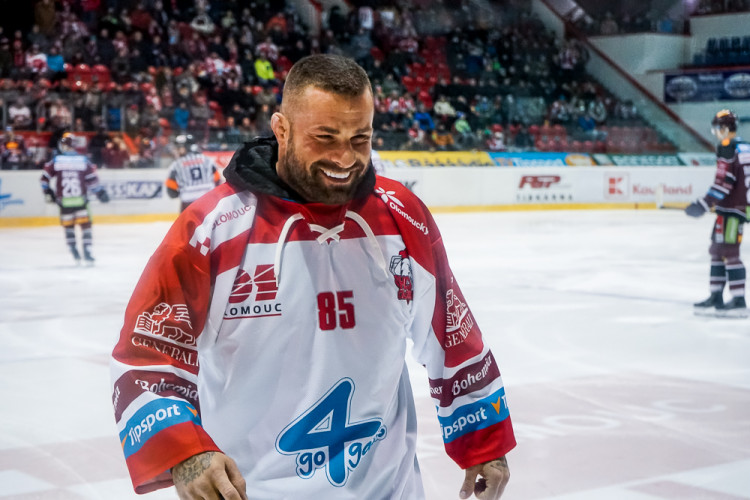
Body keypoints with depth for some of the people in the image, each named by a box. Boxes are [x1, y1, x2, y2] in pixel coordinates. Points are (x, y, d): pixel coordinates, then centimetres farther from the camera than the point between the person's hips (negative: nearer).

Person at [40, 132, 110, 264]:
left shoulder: (55, 160, 2)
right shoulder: (83, 160, 1)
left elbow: (45, 177, 4)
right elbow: (92, 179, 1)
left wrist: (48, 192, 17)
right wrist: (100, 192, 13)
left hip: (63, 201, 1)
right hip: (80, 200, -1)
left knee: (68, 226, 16)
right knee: (85, 225, 7)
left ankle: (75, 254, 18)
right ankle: (87, 253, 0)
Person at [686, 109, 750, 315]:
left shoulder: (727, 148, -12)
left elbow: (723, 182, -20)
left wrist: (704, 204, -19)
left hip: (731, 209, -10)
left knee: (729, 252, -9)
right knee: (717, 250, 14)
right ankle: (716, 298, 18)